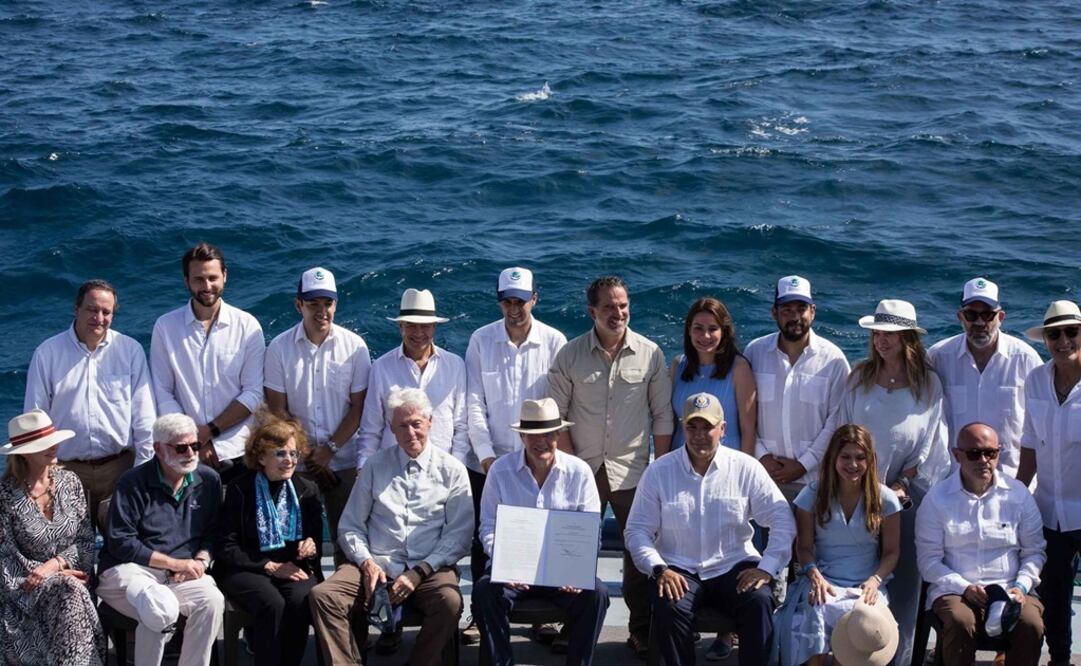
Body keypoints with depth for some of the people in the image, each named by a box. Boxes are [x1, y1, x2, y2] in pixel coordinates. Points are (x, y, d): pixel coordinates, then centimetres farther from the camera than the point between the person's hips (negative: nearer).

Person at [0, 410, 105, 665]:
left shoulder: (69, 482, 6)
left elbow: (86, 541, 4)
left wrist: (55, 563, -15)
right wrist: (59, 576, -14)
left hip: (70, 575, 3)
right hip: (27, 588, -3)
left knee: (69, 592, -32)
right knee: (69, 591, -32)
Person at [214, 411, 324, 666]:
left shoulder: (307, 490, 12)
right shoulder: (239, 490, 2)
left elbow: (317, 541, 15)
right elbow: (226, 548, -3)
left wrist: (311, 547, -11)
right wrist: (271, 566, -11)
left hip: (294, 569, 3)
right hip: (246, 570, -2)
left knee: (301, 600, -31)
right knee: (273, 603, -34)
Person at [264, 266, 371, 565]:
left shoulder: (354, 346, -1)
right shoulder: (280, 348, -1)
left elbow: (358, 408, 0)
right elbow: (278, 410, 0)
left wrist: (329, 450, -9)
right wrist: (307, 455, -5)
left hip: (344, 462, 0)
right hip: (296, 463, 0)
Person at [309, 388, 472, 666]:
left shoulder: (452, 470, 8)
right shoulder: (375, 466, 14)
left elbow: (459, 534, 3)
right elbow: (350, 525, 15)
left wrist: (419, 572, -9)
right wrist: (366, 562, -4)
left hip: (429, 569, -2)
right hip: (376, 567, 2)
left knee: (450, 600, -35)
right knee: (322, 595, -25)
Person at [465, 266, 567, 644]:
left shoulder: (554, 342, -3)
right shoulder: (481, 340, -1)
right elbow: (474, 403, -2)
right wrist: (485, 454, -8)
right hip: (489, 460, 1)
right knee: (484, 538, 4)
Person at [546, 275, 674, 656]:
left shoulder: (650, 354, 0)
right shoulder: (570, 355, -1)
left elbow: (662, 416, 4)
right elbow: (555, 415, 1)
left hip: (633, 471, 0)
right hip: (583, 469, 0)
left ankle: (642, 630, 12)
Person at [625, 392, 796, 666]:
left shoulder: (746, 468, 1)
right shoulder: (659, 472, 1)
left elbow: (782, 518, 2)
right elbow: (637, 530, 2)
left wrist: (767, 567, -10)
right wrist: (658, 569, -14)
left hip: (735, 566, 0)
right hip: (680, 570, 0)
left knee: (759, 603, -29)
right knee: (668, 608, -31)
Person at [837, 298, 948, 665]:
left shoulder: (928, 384, 2)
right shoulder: (860, 378, 8)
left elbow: (928, 445, 2)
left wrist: (901, 486, -4)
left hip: (908, 494, -1)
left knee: (903, 578, -1)